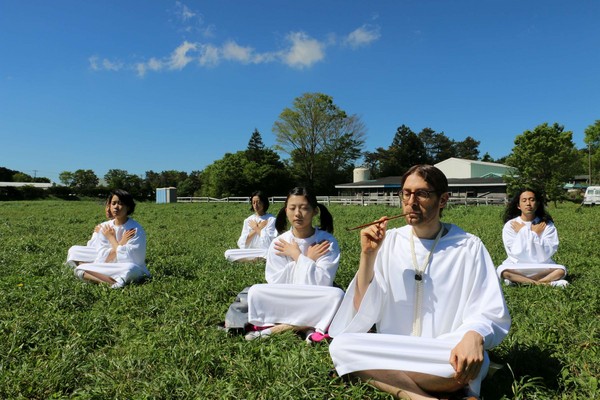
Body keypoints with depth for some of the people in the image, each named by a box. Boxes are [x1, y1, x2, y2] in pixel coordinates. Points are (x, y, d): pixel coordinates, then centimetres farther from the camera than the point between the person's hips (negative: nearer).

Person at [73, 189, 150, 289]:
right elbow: (102, 258, -2)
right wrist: (121, 243, -13)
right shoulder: (105, 227, 4)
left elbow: (129, 258, -16)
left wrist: (111, 238, -6)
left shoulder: (136, 229, -10)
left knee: (129, 269, -39)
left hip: (130, 269, -6)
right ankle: (116, 283, -27)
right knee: (80, 268, -16)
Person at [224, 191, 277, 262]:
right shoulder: (248, 220, 11)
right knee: (228, 254, -19)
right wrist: (256, 229, -6)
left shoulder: (271, 219, -1)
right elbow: (242, 244, 2)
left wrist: (256, 228, -2)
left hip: (265, 252, -5)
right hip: (249, 252, 5)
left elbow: (268, 243, -13)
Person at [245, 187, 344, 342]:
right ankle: (308, 327, -22)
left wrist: (297, 256, -14)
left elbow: (320, 284, -16)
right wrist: (307, 259, -14)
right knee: (255, 292, -23)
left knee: (337, 295, -33)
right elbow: (274, 284, -10)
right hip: (284, 304, 1)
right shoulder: (278, 244, -4)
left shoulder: (328, 242, -9)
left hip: (316, 304, -1)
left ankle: (276, 328, -22)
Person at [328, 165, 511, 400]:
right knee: (340, 346, -24)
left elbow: (491, 313, -6)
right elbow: (362, 312, -2)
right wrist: (368, 255, -14)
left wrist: (474, 336, -29)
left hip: (446, 353, -3)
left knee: (470, 364, -35)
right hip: (392, 350, 3)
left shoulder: (469, 247, -3)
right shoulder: (389, 242, 3)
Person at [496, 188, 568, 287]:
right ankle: (547, 283, -23)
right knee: (502, 270, -32)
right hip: (517, 267, -1)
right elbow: (516, 254, -14)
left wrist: (535, 235, -17)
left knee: (561, 270, -26)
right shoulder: (510, 225, -5)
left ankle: (518, 280, -22)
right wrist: (522, 232, -14)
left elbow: (545, 256, -11)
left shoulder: (547, 225, -3)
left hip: (542, 268, 2)